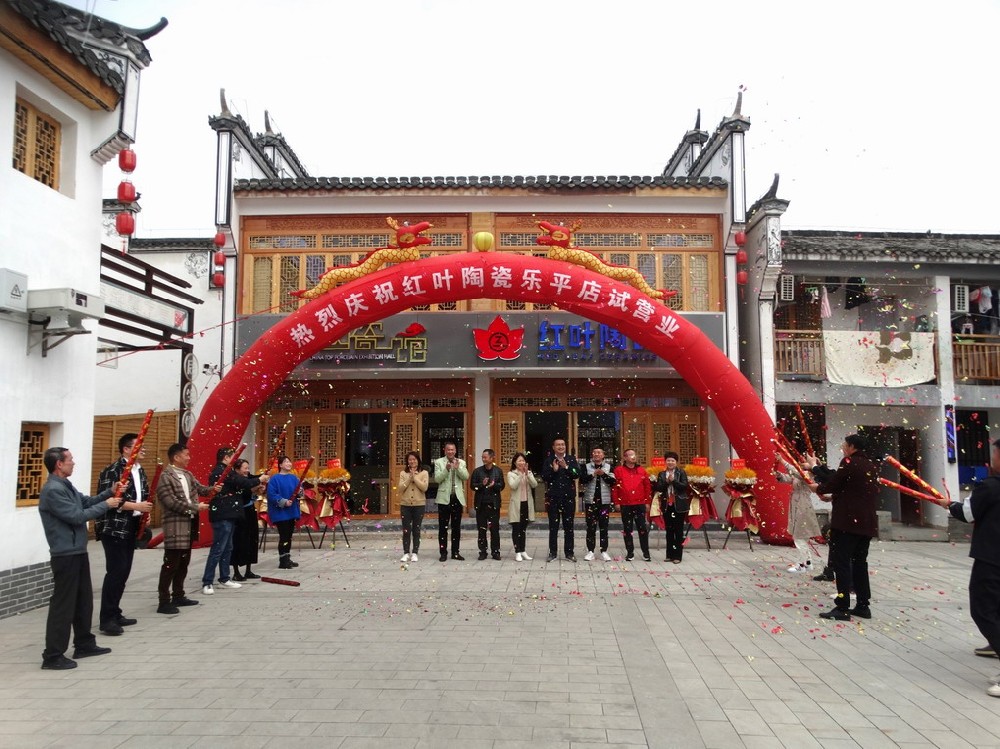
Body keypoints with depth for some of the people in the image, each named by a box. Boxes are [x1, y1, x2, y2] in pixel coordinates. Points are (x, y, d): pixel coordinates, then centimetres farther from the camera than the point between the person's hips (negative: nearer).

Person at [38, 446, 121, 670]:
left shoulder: (66, 485, 13)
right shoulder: (53, 490, -19)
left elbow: (86, 502, 19)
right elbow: (77, 516, -22)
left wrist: (110, 492, 4)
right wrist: (106, 505, -13)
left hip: (78, 552, 10)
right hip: (65, 555, -10)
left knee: (83, 599, 17)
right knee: (63, 603, -4)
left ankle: (84, 644, 28)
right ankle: (53, 656, 3)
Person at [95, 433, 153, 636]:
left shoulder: (140, 471, 12)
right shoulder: (112, 471, -14)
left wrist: (145, 512, 5)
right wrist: (136, 506, -23)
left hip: (131, 528, 9)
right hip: (113, 528, -8)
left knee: (123, 571, 12)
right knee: (116, 571, -9)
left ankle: (115, 613, 22)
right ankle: (106, 619, -1)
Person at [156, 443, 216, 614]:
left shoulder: (188, 474, 13)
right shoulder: (166, 476, -14)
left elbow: (200, 488, 16)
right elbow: (171, 502, -20)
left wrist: (212, 489, -6)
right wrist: (195, 507, -18)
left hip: (189, 523, 9)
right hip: (175, 525, -9)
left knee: (184, 562, 15)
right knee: (171, 563, -6)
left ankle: (178, 596, 25)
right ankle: (164, 602, 1)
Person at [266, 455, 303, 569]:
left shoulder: (294, 477, 8)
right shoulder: (275, 478, -10)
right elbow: (271, 494, -16)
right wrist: (284, 501, -23)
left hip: (292, 511, 6)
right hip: (280, 512, -6)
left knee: (289, 535, 13)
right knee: (283, 536, -5)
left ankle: (287, 559, 22)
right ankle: (282, 561, 2)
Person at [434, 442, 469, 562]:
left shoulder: (461, 462, 9)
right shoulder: (439, 462, 2)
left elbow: (466, 477, -4)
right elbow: (437, 479, -8)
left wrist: (458, 468, -18)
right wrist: (446, 469, -22)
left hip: (457, 498, 2)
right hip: (444, 498, -2)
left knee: (456, 527, 8)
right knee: (443, 527, 1)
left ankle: (455, 552, 15)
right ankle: (443, 553, 7)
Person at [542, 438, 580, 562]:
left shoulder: (572, 459, 4)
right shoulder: (548, 460, 3)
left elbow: (577, 474, -9)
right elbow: (544, 477, -5)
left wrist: (566, 467, -20)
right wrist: (553, 470, -19)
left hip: (568, 496, 0)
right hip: (553, 497, 0)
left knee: (569, 526, 5)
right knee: (553, 526, 4)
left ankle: (569, 552, 13)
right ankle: (553, 552, 11)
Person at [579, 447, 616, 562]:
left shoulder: (609, 467, 6)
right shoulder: (586, 466, 5)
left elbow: (614, 482, -4)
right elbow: (581, 480, -8)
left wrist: (604, 474, -16)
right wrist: (593, 474, -18)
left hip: (604, 501, 0)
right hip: (590, 500, 0)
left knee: (604, 527, 3)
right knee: (591, 527, 2)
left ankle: (604, 551, 8)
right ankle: (590, 551, 7)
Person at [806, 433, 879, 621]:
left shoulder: (849, 463, -11)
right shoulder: (871, 466, 13)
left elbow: (832, 484, -10)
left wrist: (817, 488, 11)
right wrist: (818, 467, 22)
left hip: (847, 521, -8)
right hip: (866, 522, 8)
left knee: (841, 563, -5)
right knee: (860, 563, 15)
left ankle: (842, 608, -6)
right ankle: (863, 605, 17)